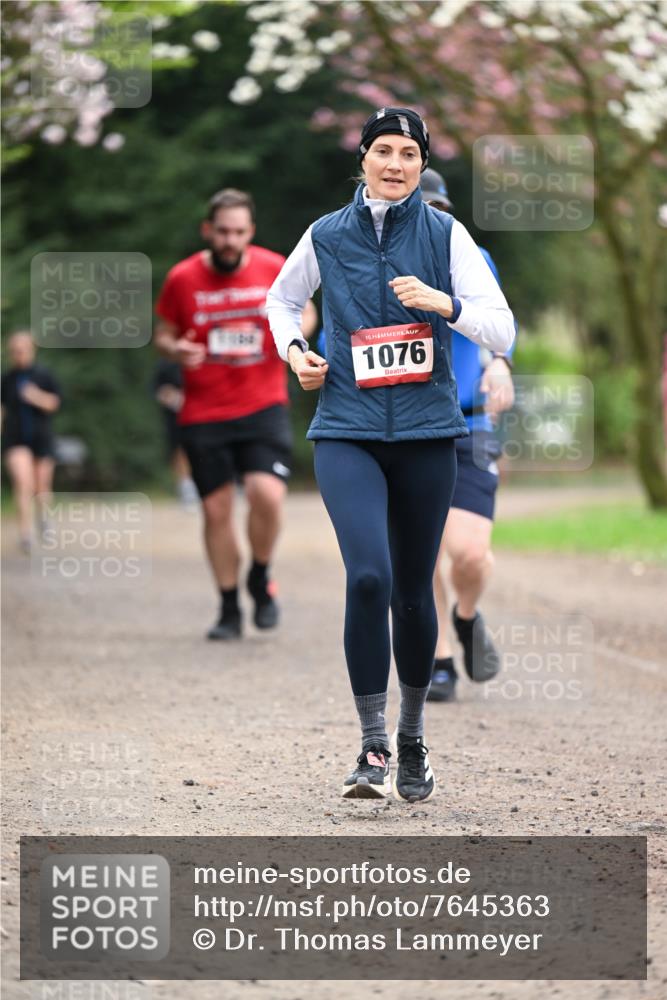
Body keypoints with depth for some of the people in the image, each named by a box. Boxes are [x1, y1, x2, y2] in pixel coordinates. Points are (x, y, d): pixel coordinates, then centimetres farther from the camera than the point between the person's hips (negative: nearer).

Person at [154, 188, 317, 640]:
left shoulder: (275, 269, 0)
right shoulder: (183, 278, 0)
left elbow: (306, 311, 16)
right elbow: (164, 333, 12)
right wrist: (175, 350, -12)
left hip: (263, 405, -1)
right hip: (204, 413, 1)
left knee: (267, 493, -19)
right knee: (217, 509, 3)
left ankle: (261, 578, 9)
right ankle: (230, 609, 17)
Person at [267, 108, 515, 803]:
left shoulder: (445, 235, 1)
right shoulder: (326, 237, 4)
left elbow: (502, 334, -3)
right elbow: (280, 301, 25)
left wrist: (444, 303, -19)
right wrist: (294, 352, 6)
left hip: (426, 432, 1)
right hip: (347, 432, -1)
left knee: (413, 591, 9)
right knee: (367, 576, -20)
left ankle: (412, 739, 29)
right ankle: (372, 748, -13)